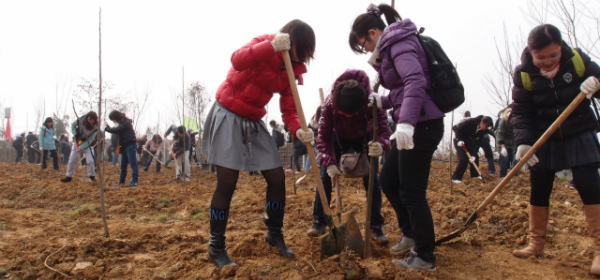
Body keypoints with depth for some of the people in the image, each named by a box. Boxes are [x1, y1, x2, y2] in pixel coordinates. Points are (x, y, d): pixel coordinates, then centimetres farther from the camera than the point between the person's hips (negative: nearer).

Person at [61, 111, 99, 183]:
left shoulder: (95, 128, -24)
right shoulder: (81, 120, -19)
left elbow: (89, 140, -23)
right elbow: (73, 125, 0)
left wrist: (81, 148, -26)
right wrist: (75, 135, -14)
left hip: (87, 144, -2)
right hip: (77, 142, 2)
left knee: (90, 160, -12)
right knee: (72, 160, 2)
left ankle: (92, 175, 8)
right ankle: (69, 176, 14)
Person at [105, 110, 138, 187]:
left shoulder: (125, 122, -12)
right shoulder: (122, 122, 18)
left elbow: (116, 130, -18)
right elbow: (118, 132, 17)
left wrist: (106, 128, -5)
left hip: (130, 145, -10)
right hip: (125, 146, 10)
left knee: (133, 164, -11)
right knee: (123, 164, 13)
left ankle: (134, 181, -15)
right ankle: (121, 181, 21)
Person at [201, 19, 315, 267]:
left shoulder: (292, 71, 5)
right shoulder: (264, 43, -12)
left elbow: (289, 110, -1)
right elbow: (238, 61, -34)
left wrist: (298, 131, -22)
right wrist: (272, 46, -46)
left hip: (254, 122, 7)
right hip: (228, 116, -6)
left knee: (277, 178, 3)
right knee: (227, 183, -7)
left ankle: (275, 234, 23)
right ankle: (216, 247, 7)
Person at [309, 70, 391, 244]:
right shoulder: (330, 104, -36)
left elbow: (384, 130, -39)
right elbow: (323, 136, -30)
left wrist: (381, 144, -63)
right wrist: (329, 163, -42)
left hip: (365, 139, 0)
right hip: (339, 138, 1)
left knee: (371, 179, -10)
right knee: (325, 176, -8)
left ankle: (376, 227, 0)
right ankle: (319, 222, 3)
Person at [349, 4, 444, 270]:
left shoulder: (399, 42, -10)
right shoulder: (392, 47, 19)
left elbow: (416, 81, -29)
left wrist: (406, 121, -40)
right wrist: (382, 101, 10)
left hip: (422, 125, -10)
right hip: (413, 125, 10)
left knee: (411, 191, -2)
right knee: (388, 180, 17)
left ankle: (425, 256, 12)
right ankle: (411, 234, 33)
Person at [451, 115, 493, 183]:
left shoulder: (482, 130, -9)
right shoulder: (469, 122, -29)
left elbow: (476, 142, -9)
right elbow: (456, 128, -24)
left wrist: (473, 154, -17)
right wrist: (459, 140, -27)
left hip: (468, 141, 7)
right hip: (459, 140, -7)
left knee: (475, 157, 7)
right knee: (464, 159, -16)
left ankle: (475, 174, 27)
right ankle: (456, 177, -9)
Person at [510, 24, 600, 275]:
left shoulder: (577, 59, -10)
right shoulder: (523, 74, -11)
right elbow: (521, 112, -13)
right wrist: (523, 142, -27)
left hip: (579, 134, 0)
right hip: (544, 139, 1)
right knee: (539, 189, 3)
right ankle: (536, 244, 18)